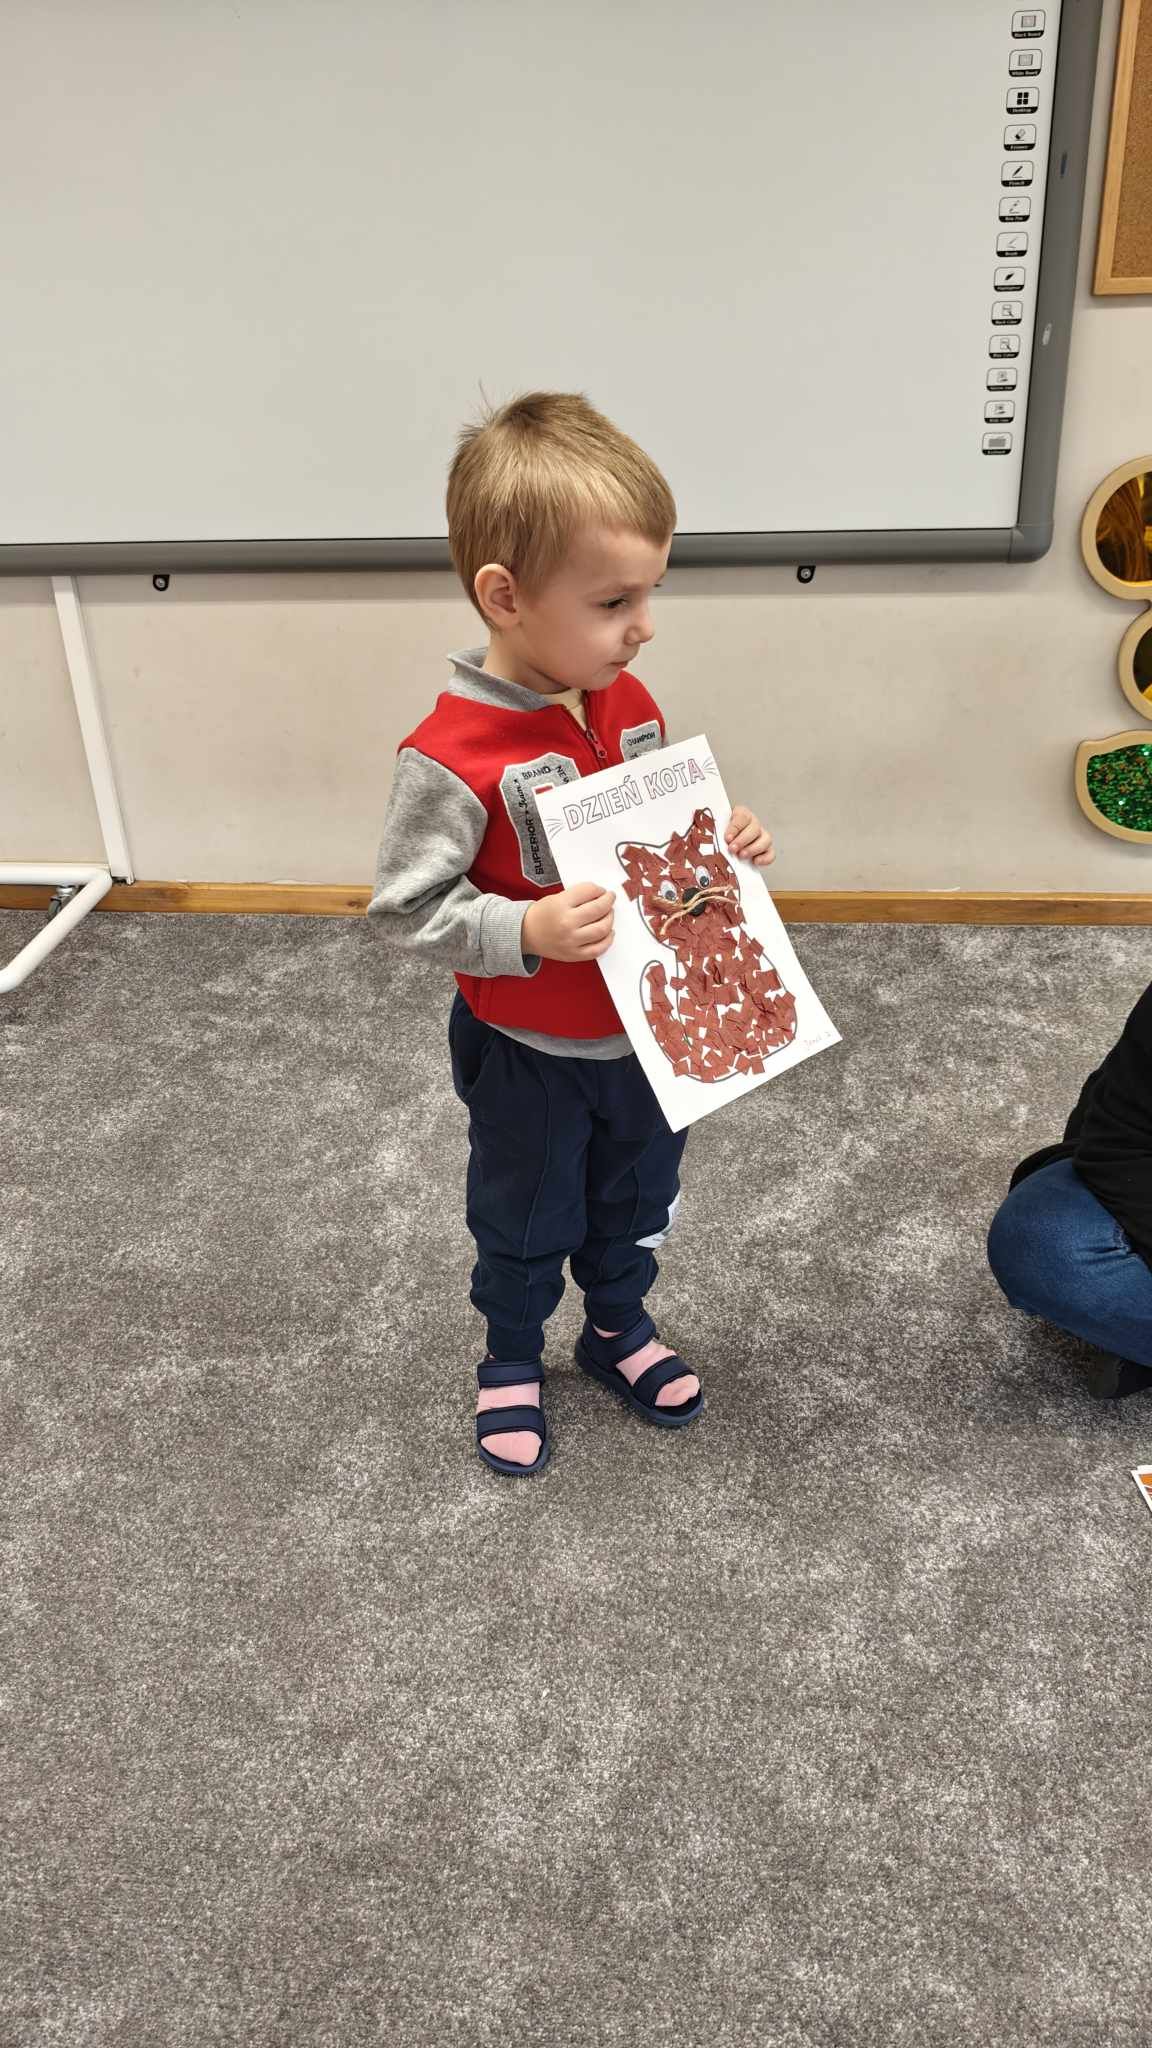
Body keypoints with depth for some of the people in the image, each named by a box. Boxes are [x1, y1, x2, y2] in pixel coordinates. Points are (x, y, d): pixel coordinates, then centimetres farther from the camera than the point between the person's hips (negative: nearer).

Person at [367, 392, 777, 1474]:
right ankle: (511, 1358, 46)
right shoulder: (452, 755, -28)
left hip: (645, 1031, 6)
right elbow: (405, 908, -22)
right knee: (525, 1220, 19)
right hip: (528, 1055, -5)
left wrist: (721, 846, -10)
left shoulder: (629, 703, -6)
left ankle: (619, 1326, 52)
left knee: (636, 1201, 25)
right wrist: (527, 934, -34)